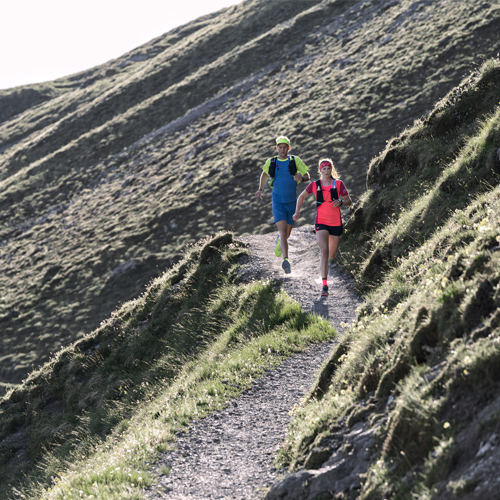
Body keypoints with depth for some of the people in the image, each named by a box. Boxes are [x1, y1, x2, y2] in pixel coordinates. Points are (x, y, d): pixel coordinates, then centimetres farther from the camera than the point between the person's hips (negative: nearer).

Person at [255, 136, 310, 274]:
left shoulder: (295, 161, 0)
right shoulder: (271, 162, 4)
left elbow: (307, 176, 4)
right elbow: (264, 174, 25)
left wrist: (301, 178, -19)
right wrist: (260, 190, 19)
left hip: (291, 202, 1)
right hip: (278, 202, -1)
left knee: (287, 234, 13)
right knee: (283, 232, -18)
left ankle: (278, 241, 49)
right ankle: (285, 260, -26)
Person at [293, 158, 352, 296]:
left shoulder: (338, 184, 0)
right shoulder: (314, 185, 1)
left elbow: (349, 201, 5)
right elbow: (301, 196, 17)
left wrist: (340, 202, -16)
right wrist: (297, 212, 8)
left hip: (336, 223, 1)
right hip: (321, 223, -1)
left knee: (332, 256, 11)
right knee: (324, 252, -20)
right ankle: (324, 285, -23)